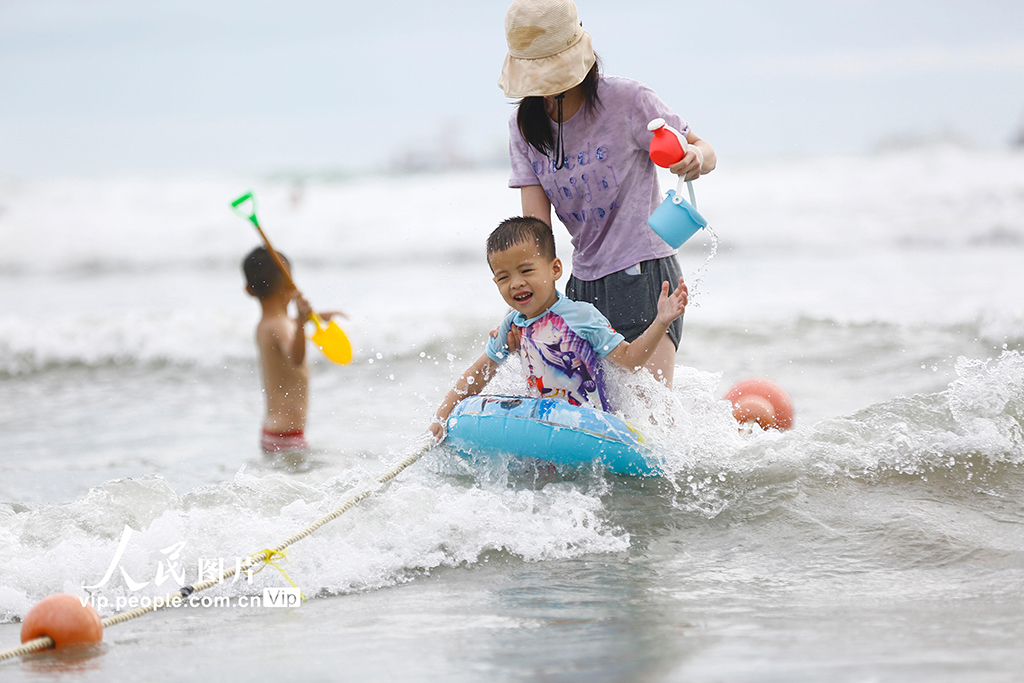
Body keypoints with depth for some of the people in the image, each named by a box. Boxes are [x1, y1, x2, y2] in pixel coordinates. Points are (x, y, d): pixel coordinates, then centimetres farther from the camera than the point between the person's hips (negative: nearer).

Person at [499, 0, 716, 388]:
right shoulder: (525, 128, 3)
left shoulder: (627, 101, -10)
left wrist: (696, 158, -28)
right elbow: (536, 225, -2)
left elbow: (704, 152, -2)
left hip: (645, 276, -5)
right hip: (584, 283, 5)